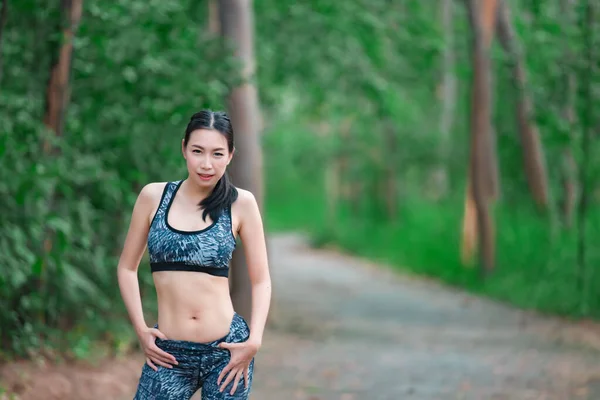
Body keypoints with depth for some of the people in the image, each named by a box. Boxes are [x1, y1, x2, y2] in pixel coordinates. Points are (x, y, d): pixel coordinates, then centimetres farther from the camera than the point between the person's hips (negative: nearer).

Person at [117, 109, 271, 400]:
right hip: (170, 354, 1)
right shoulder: (153, 196, 2)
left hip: (228, 350, -1)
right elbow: (127, 267, 10)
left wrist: (254, 341, -7)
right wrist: (140, 329, 1)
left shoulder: (241, 204, -1)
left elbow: (261, 280, 4)